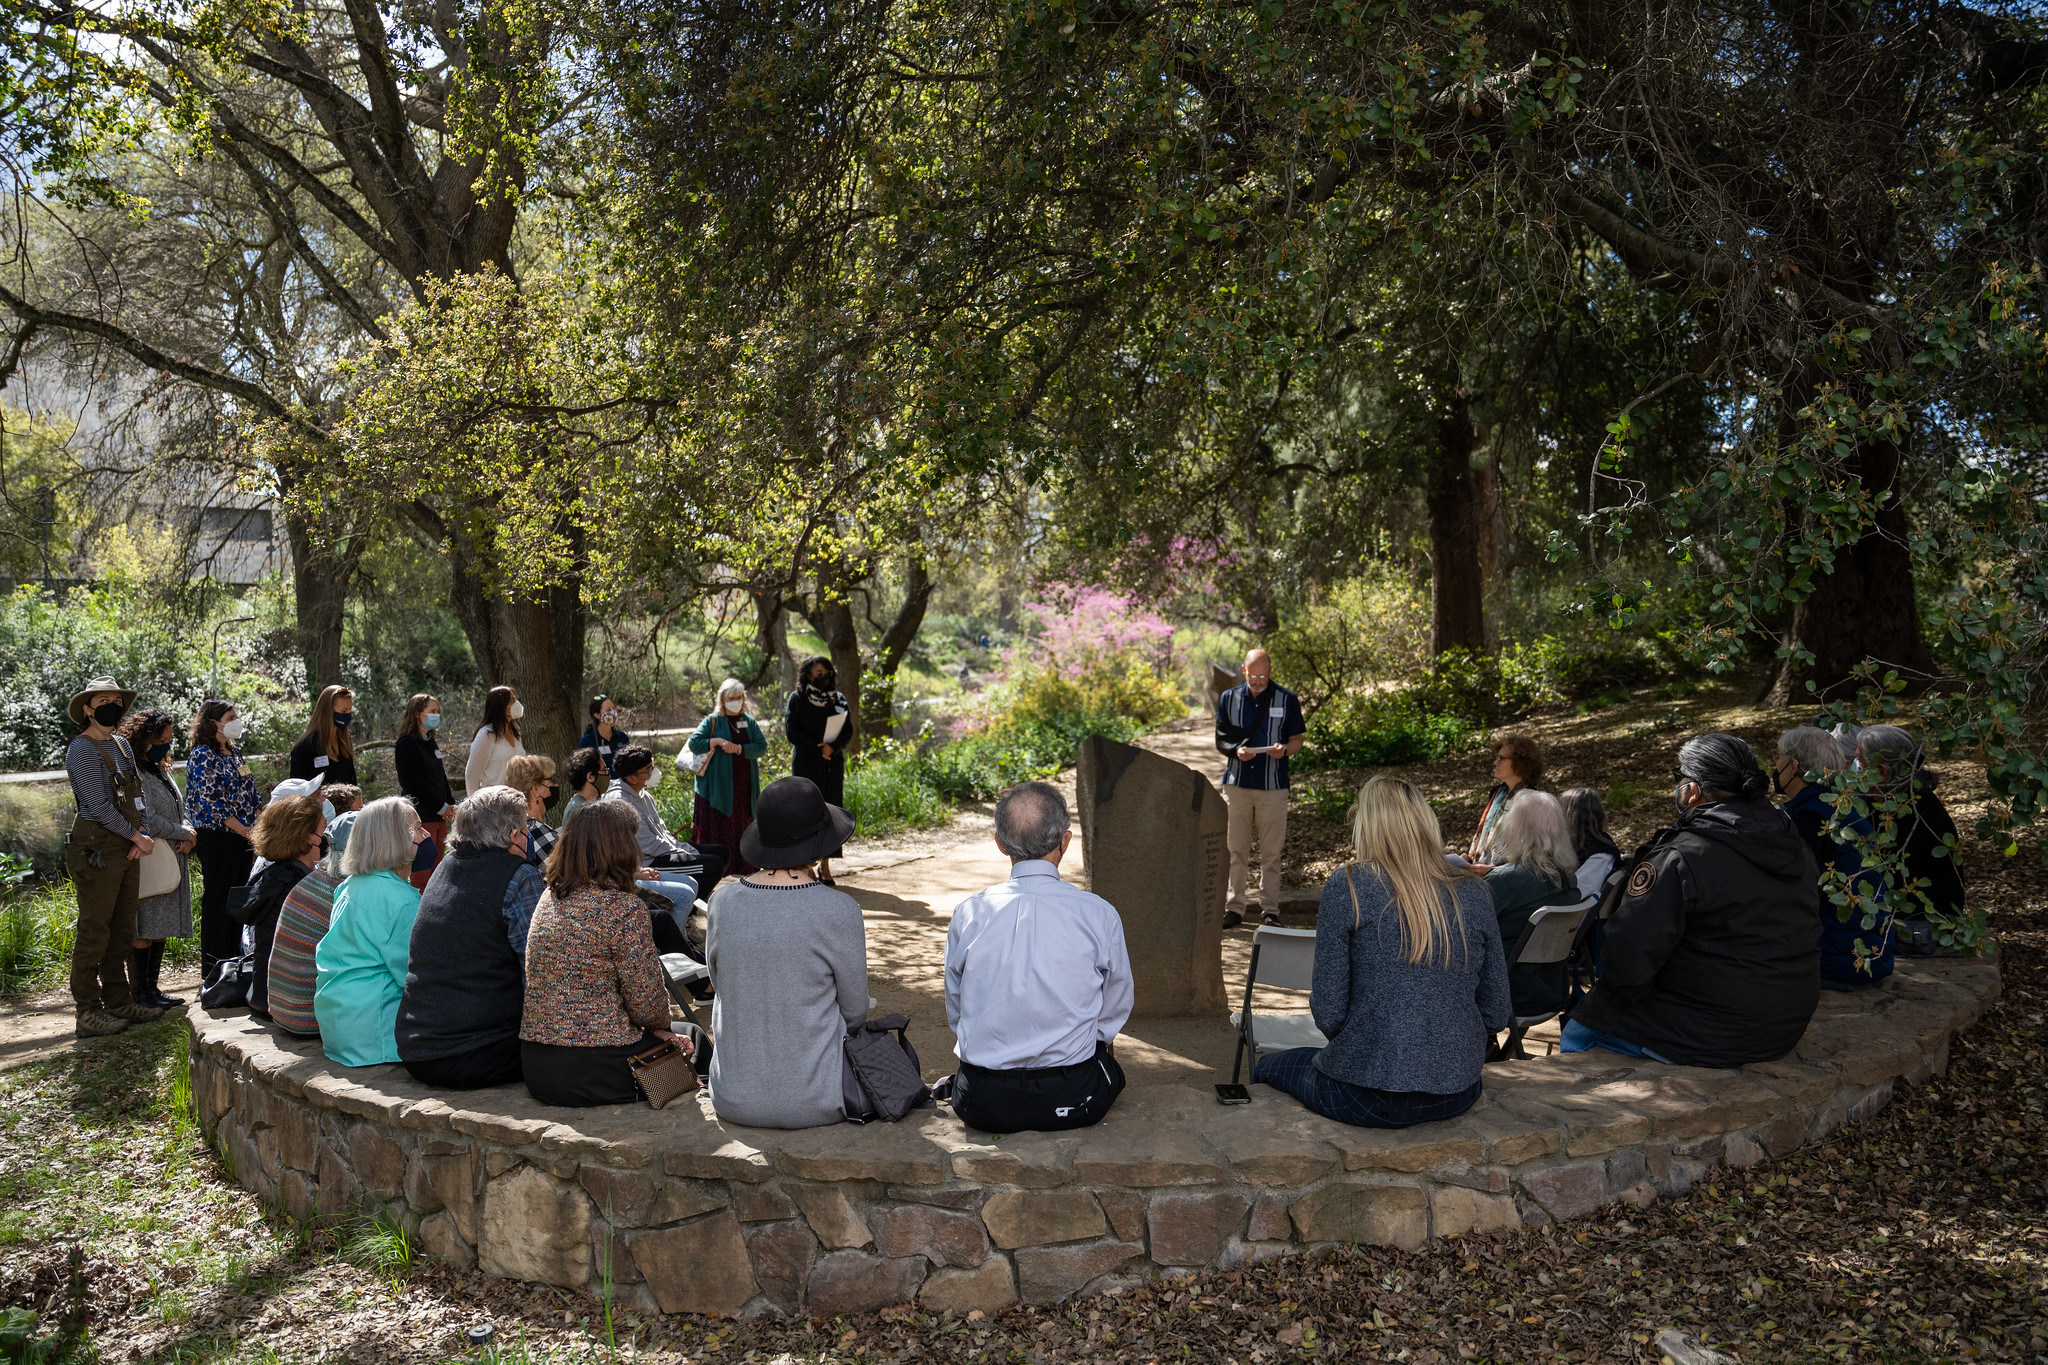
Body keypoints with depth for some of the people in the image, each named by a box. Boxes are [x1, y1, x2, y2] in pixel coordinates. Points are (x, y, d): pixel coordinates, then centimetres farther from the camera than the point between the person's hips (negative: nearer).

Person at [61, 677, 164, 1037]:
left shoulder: (121, 745, 16)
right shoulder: (82, 749, -10)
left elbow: (137, 795, 16)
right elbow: (99, 805, -15)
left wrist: (143, 833, 1)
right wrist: (137, 836, -9)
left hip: (127, 846, 9)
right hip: (98, 848, -8)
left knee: (122, 929, 13)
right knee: (94, 931, -4)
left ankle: (118, 1000, 21)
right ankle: (88, 1011, 1)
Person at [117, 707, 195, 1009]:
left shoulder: (162, 771, 18)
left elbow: (179, 811, 20)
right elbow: (147, 821, -18)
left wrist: (188, 836, 0)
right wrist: (185, 833, -7)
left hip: (171, 860, 9)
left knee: (160, 928, 11)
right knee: (143, 930, -5)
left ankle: (152, 987, 17)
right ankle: (139, 992, 1)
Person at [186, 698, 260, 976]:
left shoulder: (234, 752, 14)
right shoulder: (202, 755, -11)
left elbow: (250, 795, 19)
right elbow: (210, 802, -17)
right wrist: (246, 831, -18)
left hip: (243, 838, 8)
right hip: (216, 838, -8)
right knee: (217, 899, -1)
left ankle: (235, 961, 20)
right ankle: (214, 968, 6)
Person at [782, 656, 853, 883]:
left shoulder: (838, 699, 10)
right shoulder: (797, 699, 0)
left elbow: (847, 730, 5)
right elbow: (792, 731, -6)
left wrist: (832, 747, -13)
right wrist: (818, 748, -12)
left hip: (832, 762, 3)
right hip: (806, 764, -3)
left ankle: (825, 865, 5)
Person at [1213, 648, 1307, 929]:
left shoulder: (1287, 700, 5)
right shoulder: (1228, 698, 9)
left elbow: (1297, 740, 8)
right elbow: (1221, 740, 10)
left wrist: (1284, 749, -15)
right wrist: (1236, 751, -12)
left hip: (1273, 786, -1)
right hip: (1237, 783, 1)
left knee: (1271, 853, 2)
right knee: (1235, 850, 2)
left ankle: (1271, 910, 11)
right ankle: (1235, 908, 10)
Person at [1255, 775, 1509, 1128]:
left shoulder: (1348, 887, -11)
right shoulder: (1473, 894, 1)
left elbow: (1329, 1015, -11)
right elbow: (1496, 1017, 4)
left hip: (1369, 1098, -5)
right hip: (1459, 1095, 5)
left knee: (1268, 1067, 25)